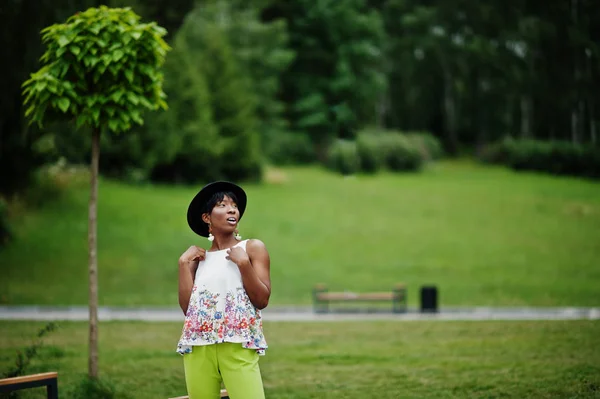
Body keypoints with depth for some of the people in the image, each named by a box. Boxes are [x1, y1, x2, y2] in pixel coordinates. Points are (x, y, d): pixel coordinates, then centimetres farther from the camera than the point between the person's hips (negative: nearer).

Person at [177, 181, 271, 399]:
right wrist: (184, 263, 3)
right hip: (198, 346, 3)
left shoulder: (253, 248, 5)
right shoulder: (200, 257, 14)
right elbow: (186, 306, 5)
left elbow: (262, 300, -2)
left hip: (238, 345, -3)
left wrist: (243, 262, -10)